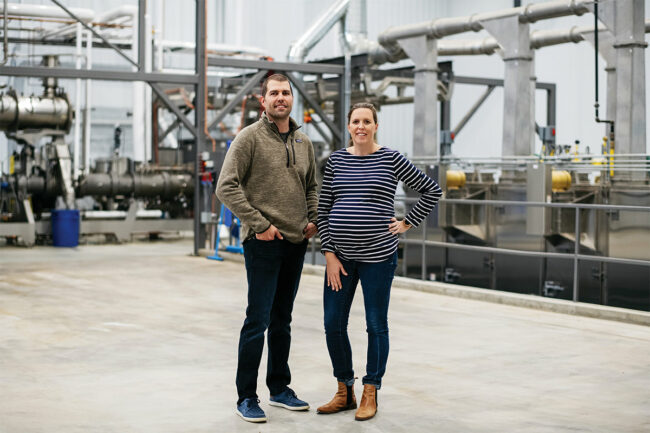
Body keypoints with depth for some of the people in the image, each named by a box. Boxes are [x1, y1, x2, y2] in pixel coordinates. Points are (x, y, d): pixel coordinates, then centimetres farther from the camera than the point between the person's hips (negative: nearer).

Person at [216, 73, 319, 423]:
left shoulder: (303, 142, 12)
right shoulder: (250, 137, -7)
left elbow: (312, 186, 24)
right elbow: (226, 186, -12)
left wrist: (313, 219, 8)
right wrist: (258, 223, -15)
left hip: (296, 243, 6)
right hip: (263, 243, -6)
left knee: (282, 321, 15)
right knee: (258, 320, -5)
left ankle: (279, 388, 25)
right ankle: (246, 397, 5)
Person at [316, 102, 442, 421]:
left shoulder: (391, 159, -2)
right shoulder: (336, 161, 6)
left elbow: (432, 191, 4)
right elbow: (323, 210, 5)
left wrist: (407, 223, 0)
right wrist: (329, 254, -2)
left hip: (378, 255, -3)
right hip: (340, 256, 3)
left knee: (376, 326, 4)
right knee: (333, 324, 5)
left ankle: (370, 394, 19)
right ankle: (344, 392, 22)